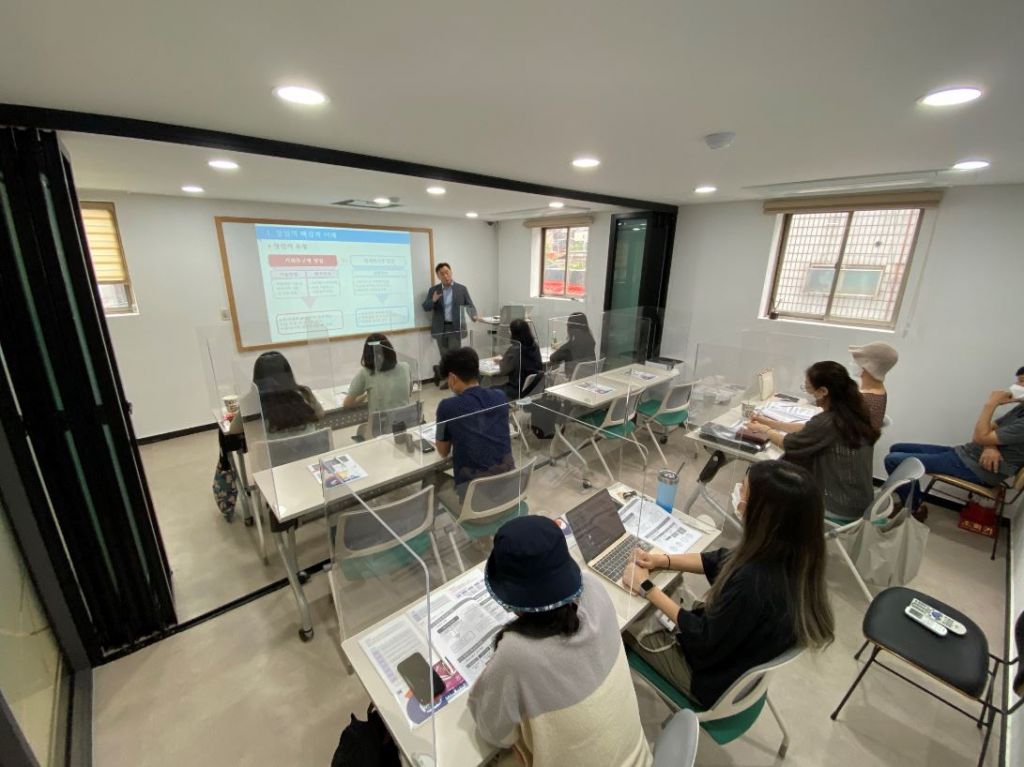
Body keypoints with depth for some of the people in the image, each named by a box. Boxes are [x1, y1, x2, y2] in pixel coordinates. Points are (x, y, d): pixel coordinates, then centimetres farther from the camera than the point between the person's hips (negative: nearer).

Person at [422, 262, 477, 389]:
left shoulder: (462, 289, 2)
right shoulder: (433, 290, 5)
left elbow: (469, 305, -1)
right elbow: (425, 308, 2)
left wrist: (474, 315, -22)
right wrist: (433, 300, -19)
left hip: (455, 328, -1)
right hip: (440, 328, 1)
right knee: (445, 356, 8)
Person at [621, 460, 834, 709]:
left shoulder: (754, 583, -42)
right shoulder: (789, 553, -18)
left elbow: (704, 638, -26)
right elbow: (723, 561, -1)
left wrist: (647, 588, -18)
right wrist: (663, 560, -7)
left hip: (718, 678, -6)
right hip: (744, 656, 6)